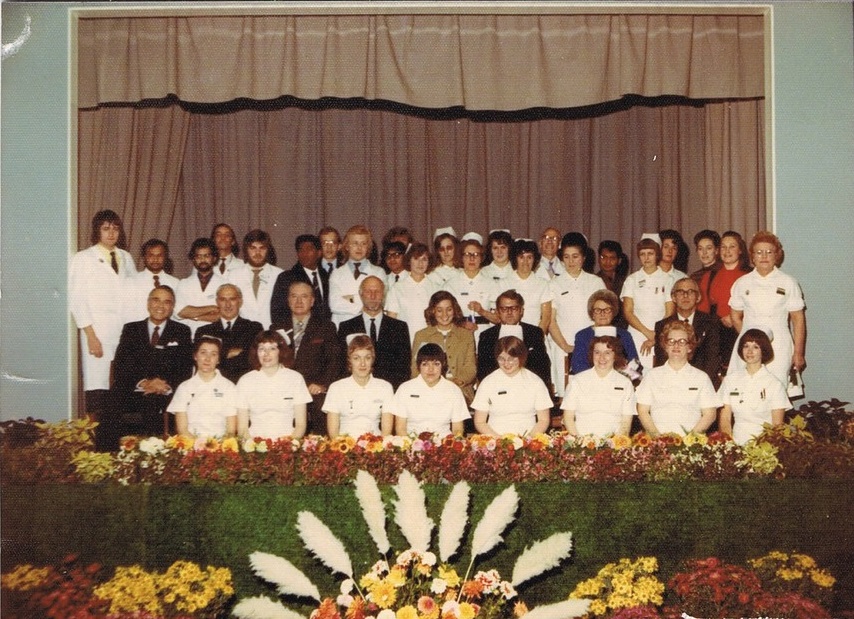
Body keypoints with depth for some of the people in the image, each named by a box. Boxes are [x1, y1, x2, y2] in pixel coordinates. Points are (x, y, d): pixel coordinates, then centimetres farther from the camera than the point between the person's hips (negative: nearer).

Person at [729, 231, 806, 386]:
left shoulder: (788, 283, 4)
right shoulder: (742, 283, 9)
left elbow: (798, 319, 3)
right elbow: (736, 317, 18)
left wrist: (798, 353, 0)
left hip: (778, 346, -2)